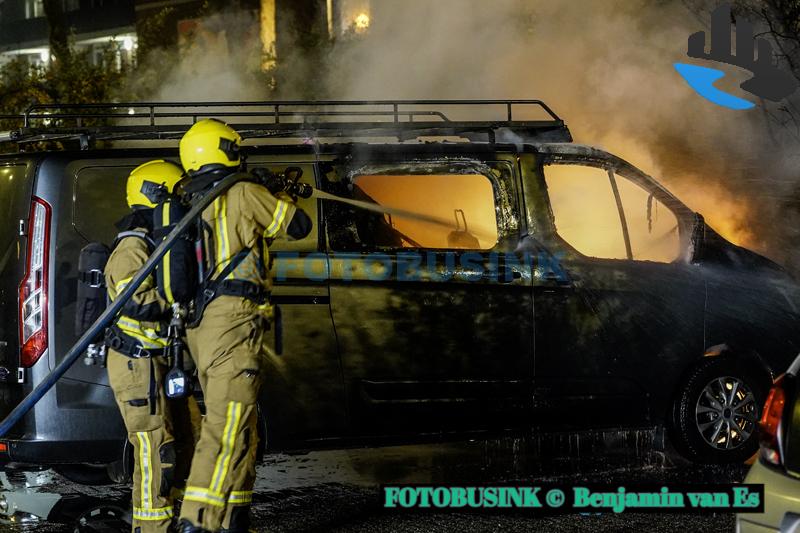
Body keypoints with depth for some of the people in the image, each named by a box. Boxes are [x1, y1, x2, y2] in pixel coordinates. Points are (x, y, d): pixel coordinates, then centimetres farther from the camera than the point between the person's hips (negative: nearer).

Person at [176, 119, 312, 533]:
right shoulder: (243, 194, -5)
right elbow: (299, 225, 5)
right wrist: (283, 200, 24)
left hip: (199, 327, 8)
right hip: (233, 324, -8)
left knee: (241, 429, 16)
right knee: (228, 427, -13)